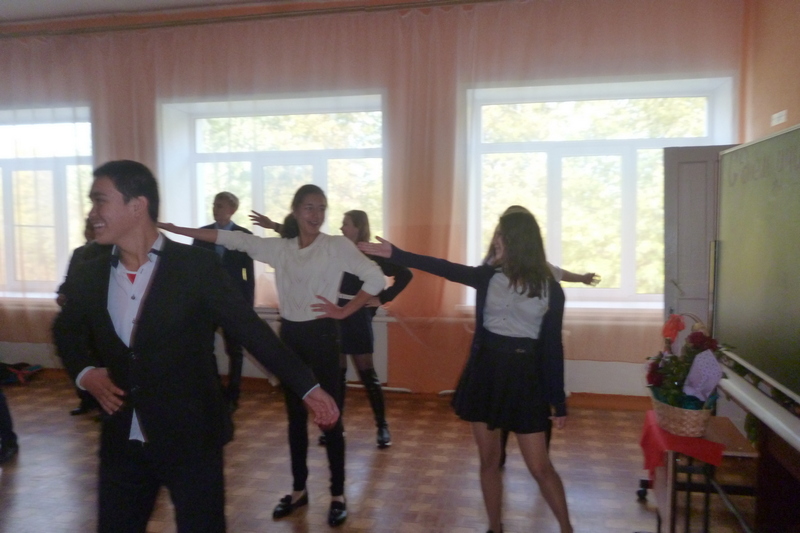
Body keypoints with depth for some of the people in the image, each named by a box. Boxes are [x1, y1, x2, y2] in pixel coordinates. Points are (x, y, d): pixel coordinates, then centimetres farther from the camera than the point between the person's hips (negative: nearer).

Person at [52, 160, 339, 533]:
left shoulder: (197, 266, -11)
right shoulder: (87, 276, 2)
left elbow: (251, 330, -10)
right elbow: (66, 332, 21)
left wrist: (308, 387, -11)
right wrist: (84, 372, 1)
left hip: (191, 439, -4)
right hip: (121, 443, 4)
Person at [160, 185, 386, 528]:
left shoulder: (337, 246, -7)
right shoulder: (279, 248, 4)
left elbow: (375, 278, -12)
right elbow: (230, 239, 2)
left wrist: (343, 312, -12)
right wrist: (172, 228, -1)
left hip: (321, 335, -4)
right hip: (290, 335, 5)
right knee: (295, 416, 13)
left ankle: (338, 495, 16)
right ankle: (299, 489, 28)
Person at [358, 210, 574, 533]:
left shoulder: (550, 289, -5)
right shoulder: (488, 276, 2)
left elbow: (553, 347, -3)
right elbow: (444, 268, -2)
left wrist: (558, 400, -2)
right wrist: (394, 254, -8)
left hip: (524, 375, -3)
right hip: (485, 371, 3)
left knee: (540, 467, 2)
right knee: (489, 460, 12)